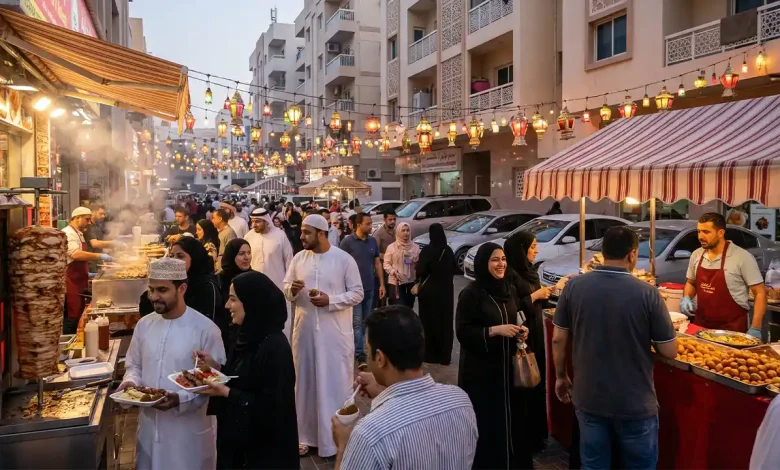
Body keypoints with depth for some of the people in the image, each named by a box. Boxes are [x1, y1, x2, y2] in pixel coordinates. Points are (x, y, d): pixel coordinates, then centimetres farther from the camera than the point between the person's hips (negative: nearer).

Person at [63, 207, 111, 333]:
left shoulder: (78, 234, 17)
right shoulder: (68, 233, -15)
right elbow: (76, 254, -31)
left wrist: (86, 274, 18)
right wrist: (100, 256, -28)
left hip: (78, 282, 10)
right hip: (70, 282, -10)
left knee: (78, 315, 13)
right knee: (72, 317, -6)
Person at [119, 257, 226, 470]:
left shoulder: (205, 329, -15)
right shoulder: (144, 325, 2)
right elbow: (134, 365, 14)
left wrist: (181, 399, -25)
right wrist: (131, 382, -7)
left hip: (189, 429, -5)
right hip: (150, 425, 5)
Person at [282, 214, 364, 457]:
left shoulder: (344, 259, -8)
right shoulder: (299, 258, 4)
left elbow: (357, 293, -6)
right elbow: (286, 288, 11)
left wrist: (330, 300, -18)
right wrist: (292, 290, -13)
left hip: (335, 332, -4)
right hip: (304, 329, 4)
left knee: (335, 383, 4)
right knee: (305, 382, 13)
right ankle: (306, 436, 27)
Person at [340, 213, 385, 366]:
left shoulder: (373, 241, 6)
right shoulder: (347, 242, -9)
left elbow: (377, 263, 12)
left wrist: (382, 284, 8)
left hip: (370, 288, 6)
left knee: (365, 322, 13)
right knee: (357, 322, -5)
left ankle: (354, 348, 28)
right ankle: (360, 356, -3)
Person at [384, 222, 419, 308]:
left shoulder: (415, 247, 8)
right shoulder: (391, 247, -1)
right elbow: (386, 263, -3)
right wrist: (394, 272, -19)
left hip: (411, 281, 4)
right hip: (396, 282, -4)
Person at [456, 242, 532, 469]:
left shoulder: (507, 289, 8)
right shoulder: (471, 293, -13)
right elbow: (462, 332, -15)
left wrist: (520, 331, 0)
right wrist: (495, 330, -22)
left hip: (507, 364, 6)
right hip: (480, 368, -6)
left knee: (509, 415, 9)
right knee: (486, 419, 0)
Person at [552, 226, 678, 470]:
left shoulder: (574, 286, -9)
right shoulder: (647, 293, -16)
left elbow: (558, 339, -2)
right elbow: (669, 352, -9)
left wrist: (561, 376, 13)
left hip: (589, 399, 2)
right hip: (635, 403, -2)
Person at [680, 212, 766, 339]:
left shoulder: (742, 257, -12)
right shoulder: (696, 255, 3)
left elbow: (760, 293, -9)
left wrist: (755, 328, -15)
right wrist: (686, 297, -3)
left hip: (732, 328, -4)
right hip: (700, 325, 5)